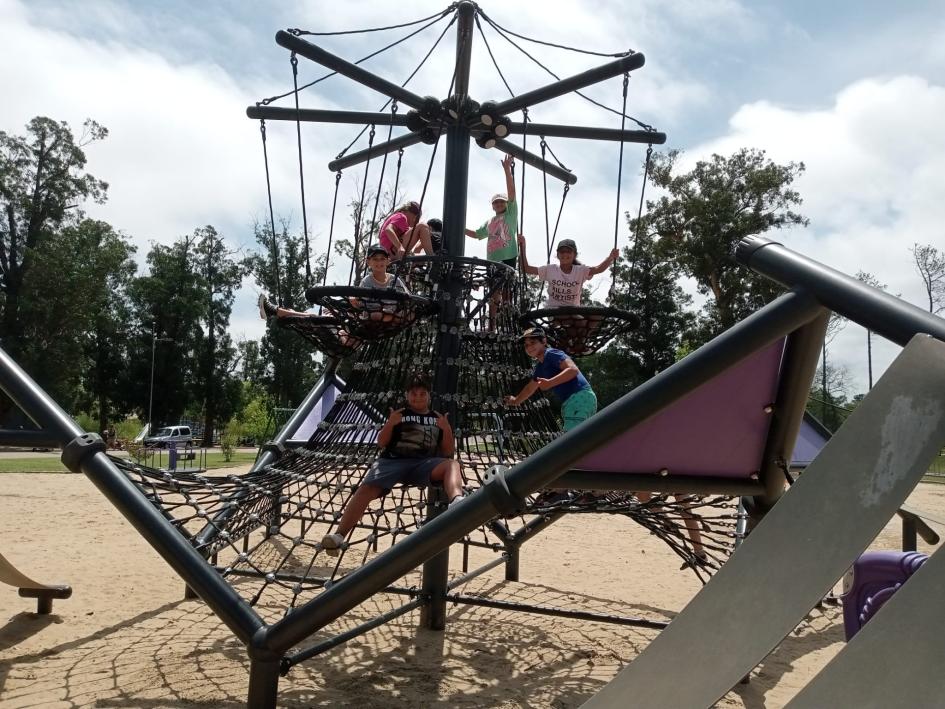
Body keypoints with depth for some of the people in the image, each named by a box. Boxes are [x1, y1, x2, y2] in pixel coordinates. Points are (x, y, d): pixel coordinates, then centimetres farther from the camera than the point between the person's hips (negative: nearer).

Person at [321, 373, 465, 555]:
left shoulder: (438, 418, 23)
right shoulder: (399, 414, 21)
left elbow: (449, 452, 17)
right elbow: (381, 443, 15)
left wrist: (447, 429, -1)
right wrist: (390, 424, -4)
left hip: (425, 464, 0)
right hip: (393, 460, 0)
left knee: (452, 464, -32)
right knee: (366, 488, -27)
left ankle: (457, 503, -65)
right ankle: (339, 536, -37)